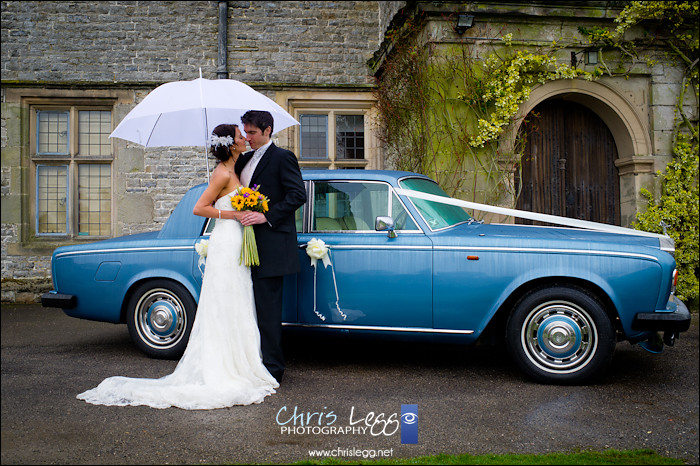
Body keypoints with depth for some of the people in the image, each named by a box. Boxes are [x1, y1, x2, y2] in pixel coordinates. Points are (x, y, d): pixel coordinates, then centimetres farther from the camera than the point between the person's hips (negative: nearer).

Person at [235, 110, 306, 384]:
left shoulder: (282, 158, -4)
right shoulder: (244, 160, 19)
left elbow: (298, 195, -13)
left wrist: (266, 216, -19)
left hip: (271, 246, -8)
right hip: (251, 247, 8)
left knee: (267, 309, -5)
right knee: (257, 307, 12)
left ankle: (272, 369, 4)